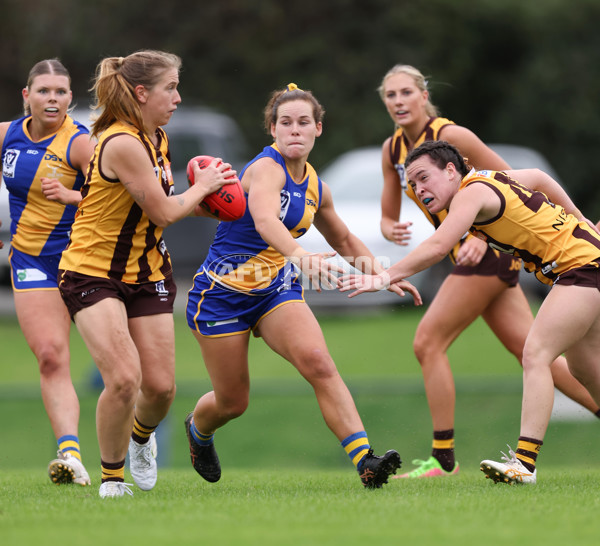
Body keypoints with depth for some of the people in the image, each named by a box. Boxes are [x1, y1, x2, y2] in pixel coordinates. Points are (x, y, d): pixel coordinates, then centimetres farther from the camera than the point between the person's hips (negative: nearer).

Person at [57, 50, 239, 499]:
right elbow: (164, 212, -18)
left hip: (146, 274, 8)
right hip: (92, 273, -8)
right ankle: (112, 475, -1)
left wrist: (199, 201, 4)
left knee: (161, 387, 0)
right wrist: (201, 187, -2)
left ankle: (141, 434, 36)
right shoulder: (121, 143, -23)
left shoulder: (157, 138, 7)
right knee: (124, 378, -23)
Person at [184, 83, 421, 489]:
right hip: (223, 291, -5)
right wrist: (300, 255, -60)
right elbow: (265, 220, -42)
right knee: (232, 403, 4)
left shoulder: (315, 188, 5)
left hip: (278, 289, 5)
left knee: (318, 362, -23)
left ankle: (365, 459, -32)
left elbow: (344, 240, 25)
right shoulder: (266, 169, -19)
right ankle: (198, 429, 42)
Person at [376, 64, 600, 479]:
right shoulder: (393, 150, 8)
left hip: (489, 252, -8)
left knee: (428, 343, -10)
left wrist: (482, 235, -20)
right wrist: (392, 229, -10)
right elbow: (389, 215, 14)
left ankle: (444, 459, -5)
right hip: (469, 255, 8)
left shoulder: (450, 136, -14)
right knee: (531, 351, 6)